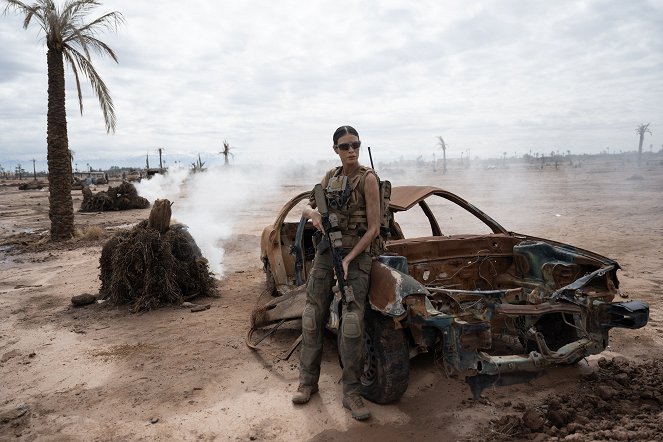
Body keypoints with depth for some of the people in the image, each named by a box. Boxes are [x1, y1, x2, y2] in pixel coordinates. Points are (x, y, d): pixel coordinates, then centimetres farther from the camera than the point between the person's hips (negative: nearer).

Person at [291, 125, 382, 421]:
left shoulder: (368, 178, -8)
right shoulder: (330, 177, 8)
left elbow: (374, 228, -11)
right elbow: (306, 208, 16)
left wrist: (348, 260, -18)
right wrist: (312, 213, -10)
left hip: (357, 254, -5)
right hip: (326, 250, 5)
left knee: (352, 323, -10)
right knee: (313, 317, 6)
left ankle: (351, 393, 5)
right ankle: (308, 382, 22)